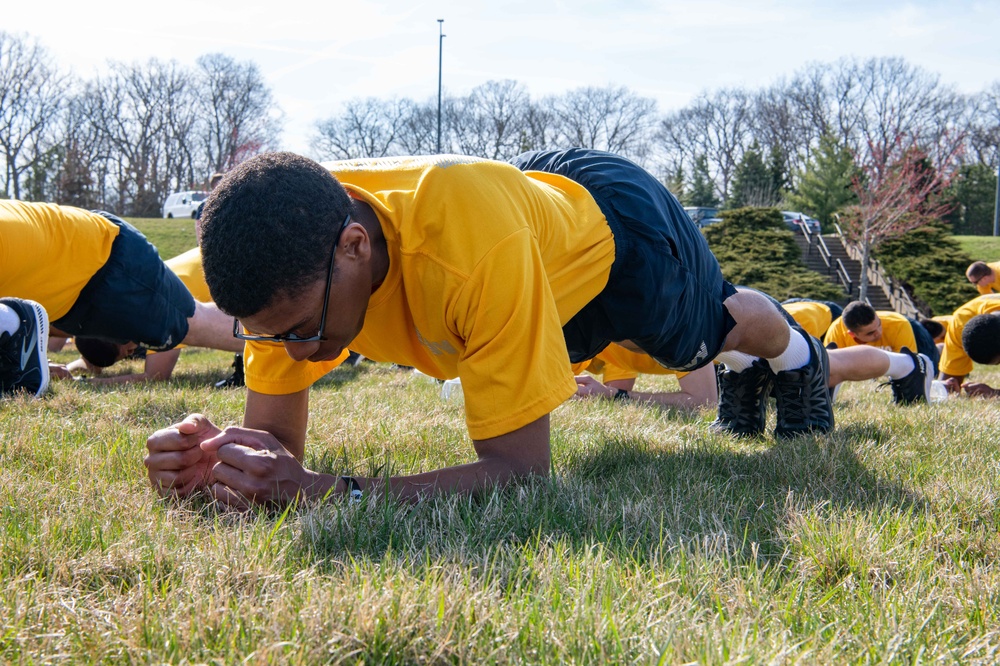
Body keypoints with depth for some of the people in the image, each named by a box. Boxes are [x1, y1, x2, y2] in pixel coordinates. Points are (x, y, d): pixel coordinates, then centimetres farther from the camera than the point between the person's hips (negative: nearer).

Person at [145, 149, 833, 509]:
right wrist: (214, 457, -50)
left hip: (614, 222, -5)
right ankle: (744, 373, 71)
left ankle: (800, 355, 66)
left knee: (712, 328, 30)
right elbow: (275, 435, -26)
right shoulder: (289, 259, -34)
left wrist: (323, 489, -58)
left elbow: (522, 469, -49)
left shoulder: (476, 239, -53)